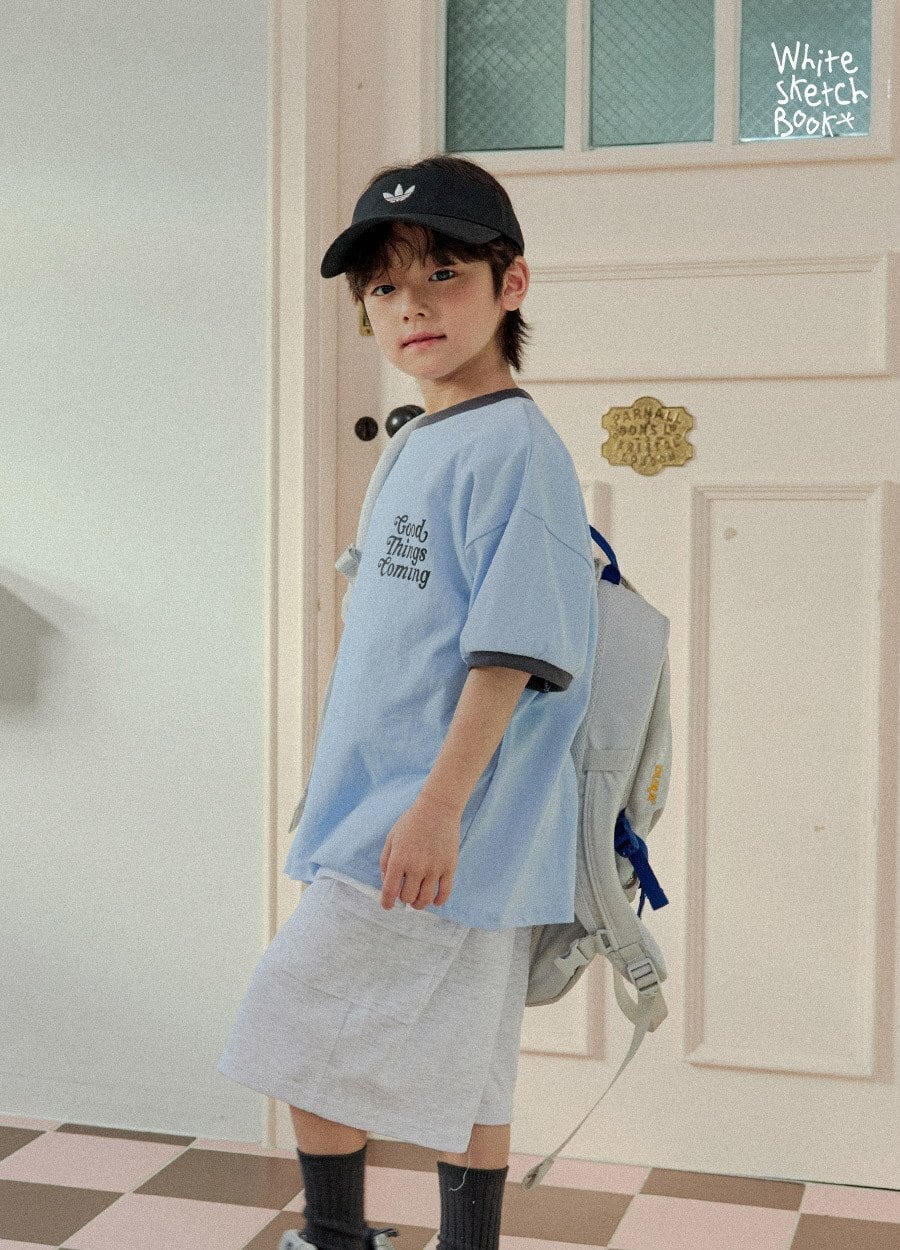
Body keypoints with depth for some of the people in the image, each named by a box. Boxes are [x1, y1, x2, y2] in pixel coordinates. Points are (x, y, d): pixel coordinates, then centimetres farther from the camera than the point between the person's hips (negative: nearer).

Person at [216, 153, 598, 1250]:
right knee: (457, 1075, 14)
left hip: (443, 832, -9)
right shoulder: (420, 451, 15)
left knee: (300, 1028, -2)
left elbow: (511, 650, -20)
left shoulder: (513, 447, -13)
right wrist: (336, 793, 24)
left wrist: (440, 804, -23)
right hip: (378, 820, 9)